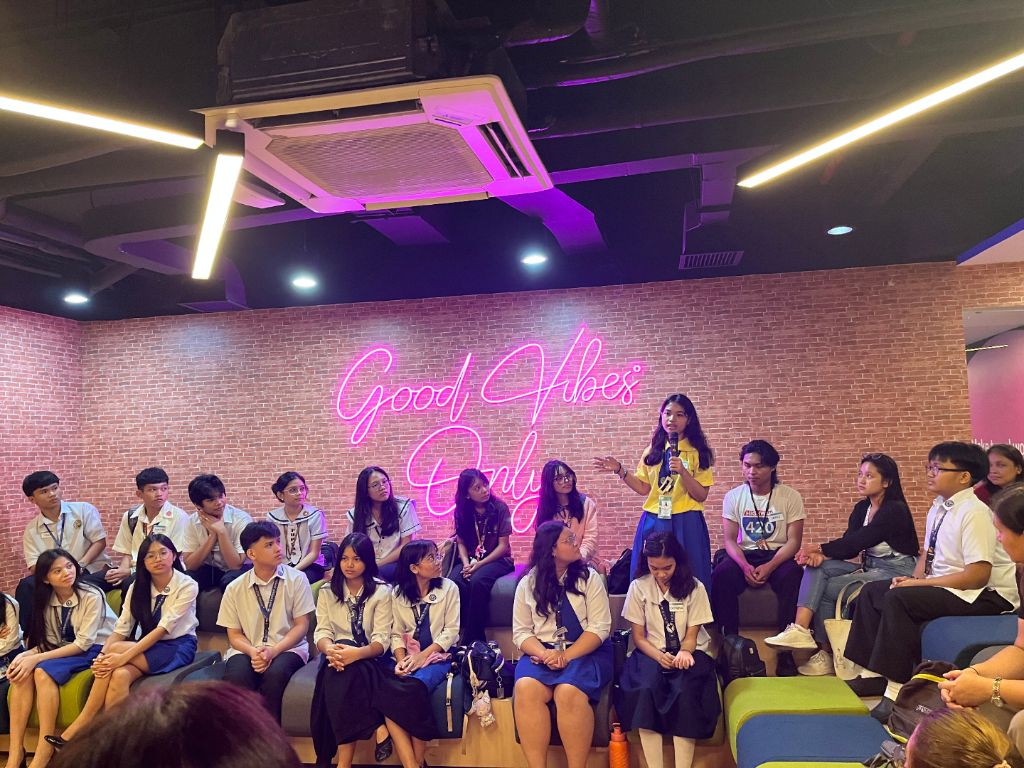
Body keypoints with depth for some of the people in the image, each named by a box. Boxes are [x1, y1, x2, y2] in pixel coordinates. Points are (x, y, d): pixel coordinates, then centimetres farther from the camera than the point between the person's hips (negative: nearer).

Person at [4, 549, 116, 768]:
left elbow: (83, 643, -19)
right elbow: (51, 642, 4)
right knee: (22, 672, -22)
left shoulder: (92, 596, -16)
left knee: (43, 671, -29)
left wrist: (36, 659, -23)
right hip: (67, 650, 6)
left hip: (94, 650, -6)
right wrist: (25, 655, -17)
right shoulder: (48, 600, 3)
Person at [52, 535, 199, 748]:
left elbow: (163, 629, -20)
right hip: (147, 648, 5)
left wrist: (124, 656, -30)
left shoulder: (187, 586, -11)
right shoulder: (137, 587, 5)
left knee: (115, 649, -26)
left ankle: (81, 725, -19)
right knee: (119, 675, -31)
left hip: (178, 647, -4)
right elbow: (121, 629, -3)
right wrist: (102, 656, -23)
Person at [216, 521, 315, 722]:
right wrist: (253, 652, -14)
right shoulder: (234, 589, 4)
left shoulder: (296, 579, 0)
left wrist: (274, 651, -16)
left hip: (287, 648, -1)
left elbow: (302, 625, -1)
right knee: (236, 677, -31)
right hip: (248, 650, 1)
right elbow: (234, 634, 8)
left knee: (275, 673, -34)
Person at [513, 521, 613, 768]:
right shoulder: (527, 583, 6)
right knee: (525, 689, -29)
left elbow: (599, 627, -5)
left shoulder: (589, 578, 2)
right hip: (542, 652, 2)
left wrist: (566, 656, -17)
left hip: (584, 652, -2)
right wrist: (543, 653, -17)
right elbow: (521, 632, 4)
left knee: (569, 692, -32)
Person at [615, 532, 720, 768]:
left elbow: (691, 635, 1)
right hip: (652, 653, 0)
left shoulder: (694, 587, 0)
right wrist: (660, 657, -18)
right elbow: (638, 637, 2)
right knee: (646, 689, -32)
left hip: (687, 653, 0)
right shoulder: (638, 587, 1)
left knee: (685, 692, -32)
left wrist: (684, 652, -23)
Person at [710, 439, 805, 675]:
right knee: (720, 575, -30)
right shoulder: (733, 497, 3)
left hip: (778, 556, -1)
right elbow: (729, 539, -1)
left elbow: (794, 541, -7)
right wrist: (745, 566, -21)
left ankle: (785, 649, -23)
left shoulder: (790, 496, -2)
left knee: (792, 577, -35)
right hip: (744, 555, 1)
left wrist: (769, 567, -23)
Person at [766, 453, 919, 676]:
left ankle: (827, 655, -2)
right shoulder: (861, 508, 9)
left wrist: (820, 548, -17)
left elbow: (856, 541, -21)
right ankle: (799, 629, -29)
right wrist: (821, 554, -18)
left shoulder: (895, 510, -15)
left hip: (896, 571, -7)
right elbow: (850, 547, 2)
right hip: (869, 567, 7)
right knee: (818, 567, -17)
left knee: (827, 588, -19)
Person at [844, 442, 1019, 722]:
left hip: (985, 595, -9)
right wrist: (915, 578, -2)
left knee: (898, 599, -27)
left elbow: (977, 575, -24)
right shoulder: (938, 509, 6)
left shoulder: (974, 513, -20)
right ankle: (873, 674, 6)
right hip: (942, 585, 9)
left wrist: (919, 583, -20)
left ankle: (897, 689, -20)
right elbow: (927, 554, 18)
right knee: (872, 591, 3)